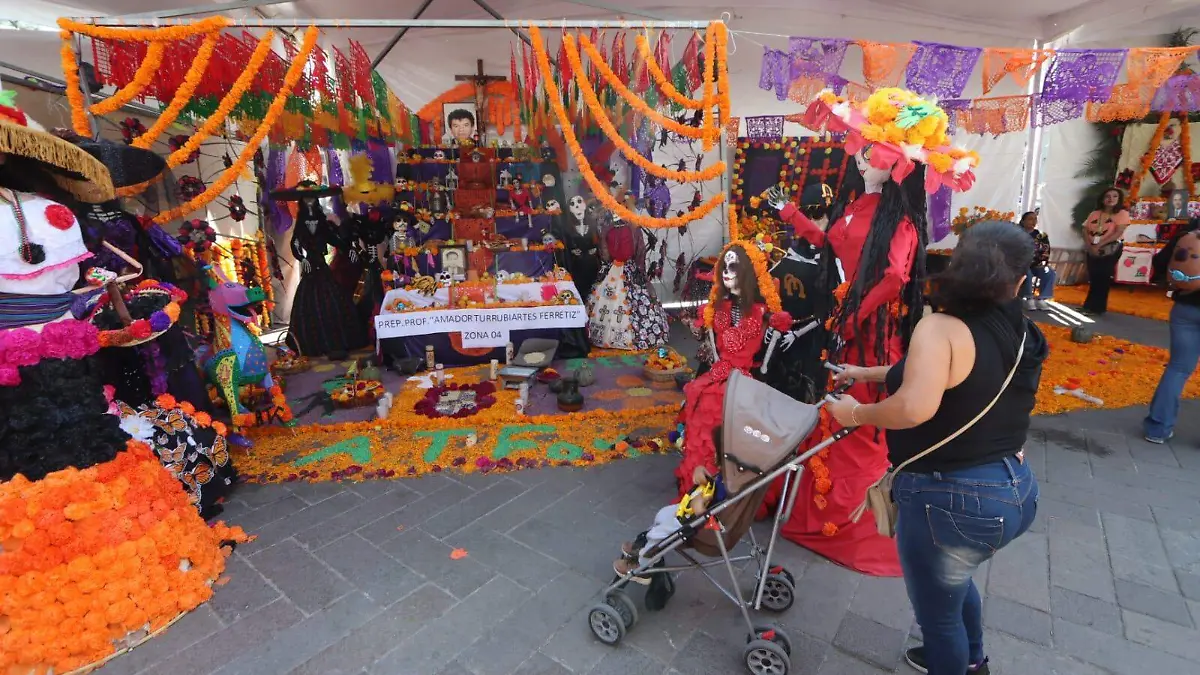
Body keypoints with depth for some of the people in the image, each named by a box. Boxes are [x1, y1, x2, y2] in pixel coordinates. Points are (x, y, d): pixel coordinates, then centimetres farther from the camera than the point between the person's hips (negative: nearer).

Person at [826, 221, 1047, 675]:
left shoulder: (941, 328, -21)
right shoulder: (1022, 337, 3)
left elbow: (915, 408, -37)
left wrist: (857, 413, -18)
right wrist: (866, 373, 19)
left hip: (949, 499, -9)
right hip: (1016, 489, 9)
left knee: (938, 611, 18)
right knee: (954, 580, 35)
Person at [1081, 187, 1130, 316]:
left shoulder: (1122, 213, -3)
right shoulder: (1094, 214, 10)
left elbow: (1118, 233, -14)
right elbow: (1085, 231, 4)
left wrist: (1099, 245, -20)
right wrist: (1090, 246, -12)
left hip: (1110, 250, -4)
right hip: (1092, 250, 4)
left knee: (1103, 278, -3)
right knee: (1093, 278, 6)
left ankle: (1097, 308, 3)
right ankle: (1090, 306, 14)